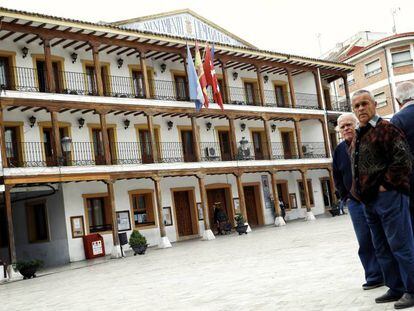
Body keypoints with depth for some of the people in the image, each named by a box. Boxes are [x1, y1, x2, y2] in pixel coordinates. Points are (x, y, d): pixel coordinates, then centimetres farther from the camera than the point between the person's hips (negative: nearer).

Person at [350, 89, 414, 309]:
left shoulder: (385, 128, -7)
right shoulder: (357, 137, 18)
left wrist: (386, 184, -16)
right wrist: (358, 190, 16)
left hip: (388, 197, -9)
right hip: (368, 200, 9)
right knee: (382, 248, 14)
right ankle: (396, 288, 23)